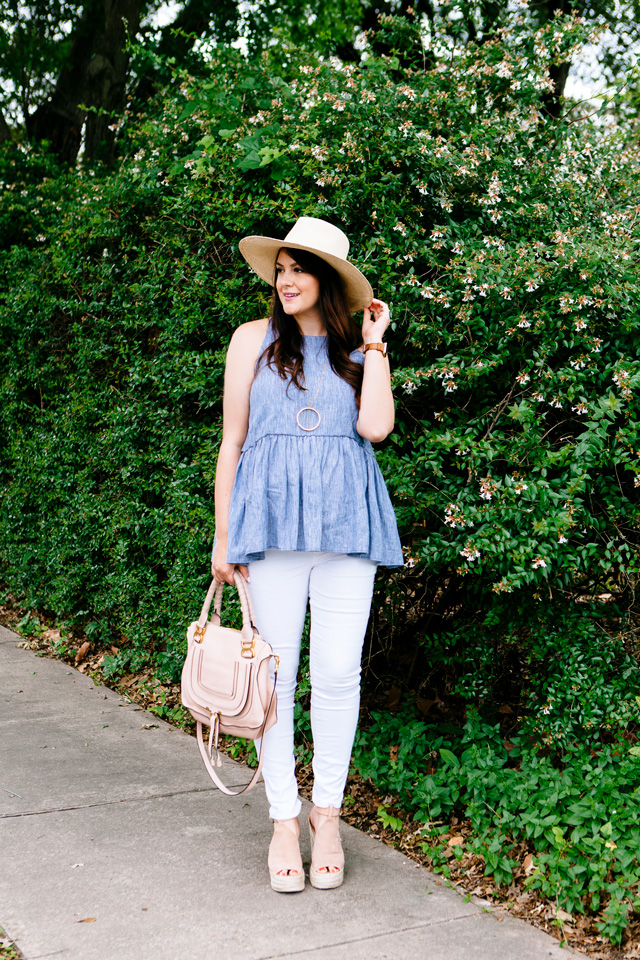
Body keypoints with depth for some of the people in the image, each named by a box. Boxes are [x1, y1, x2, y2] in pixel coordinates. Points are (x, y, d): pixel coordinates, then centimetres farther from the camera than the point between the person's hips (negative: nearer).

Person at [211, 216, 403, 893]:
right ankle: (283, 821, 10)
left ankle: (327, 815, 14)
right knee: (276, 671, -1)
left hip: (346, 521, 1)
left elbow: (374, 426, -3)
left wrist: (375, 342, 4)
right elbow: (232, 439, 9)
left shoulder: (357, 349, 15)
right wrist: (223, 536, 5)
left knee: (339, 671, -1)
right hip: (271, 516, -1)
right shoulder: (254, 339, 11)